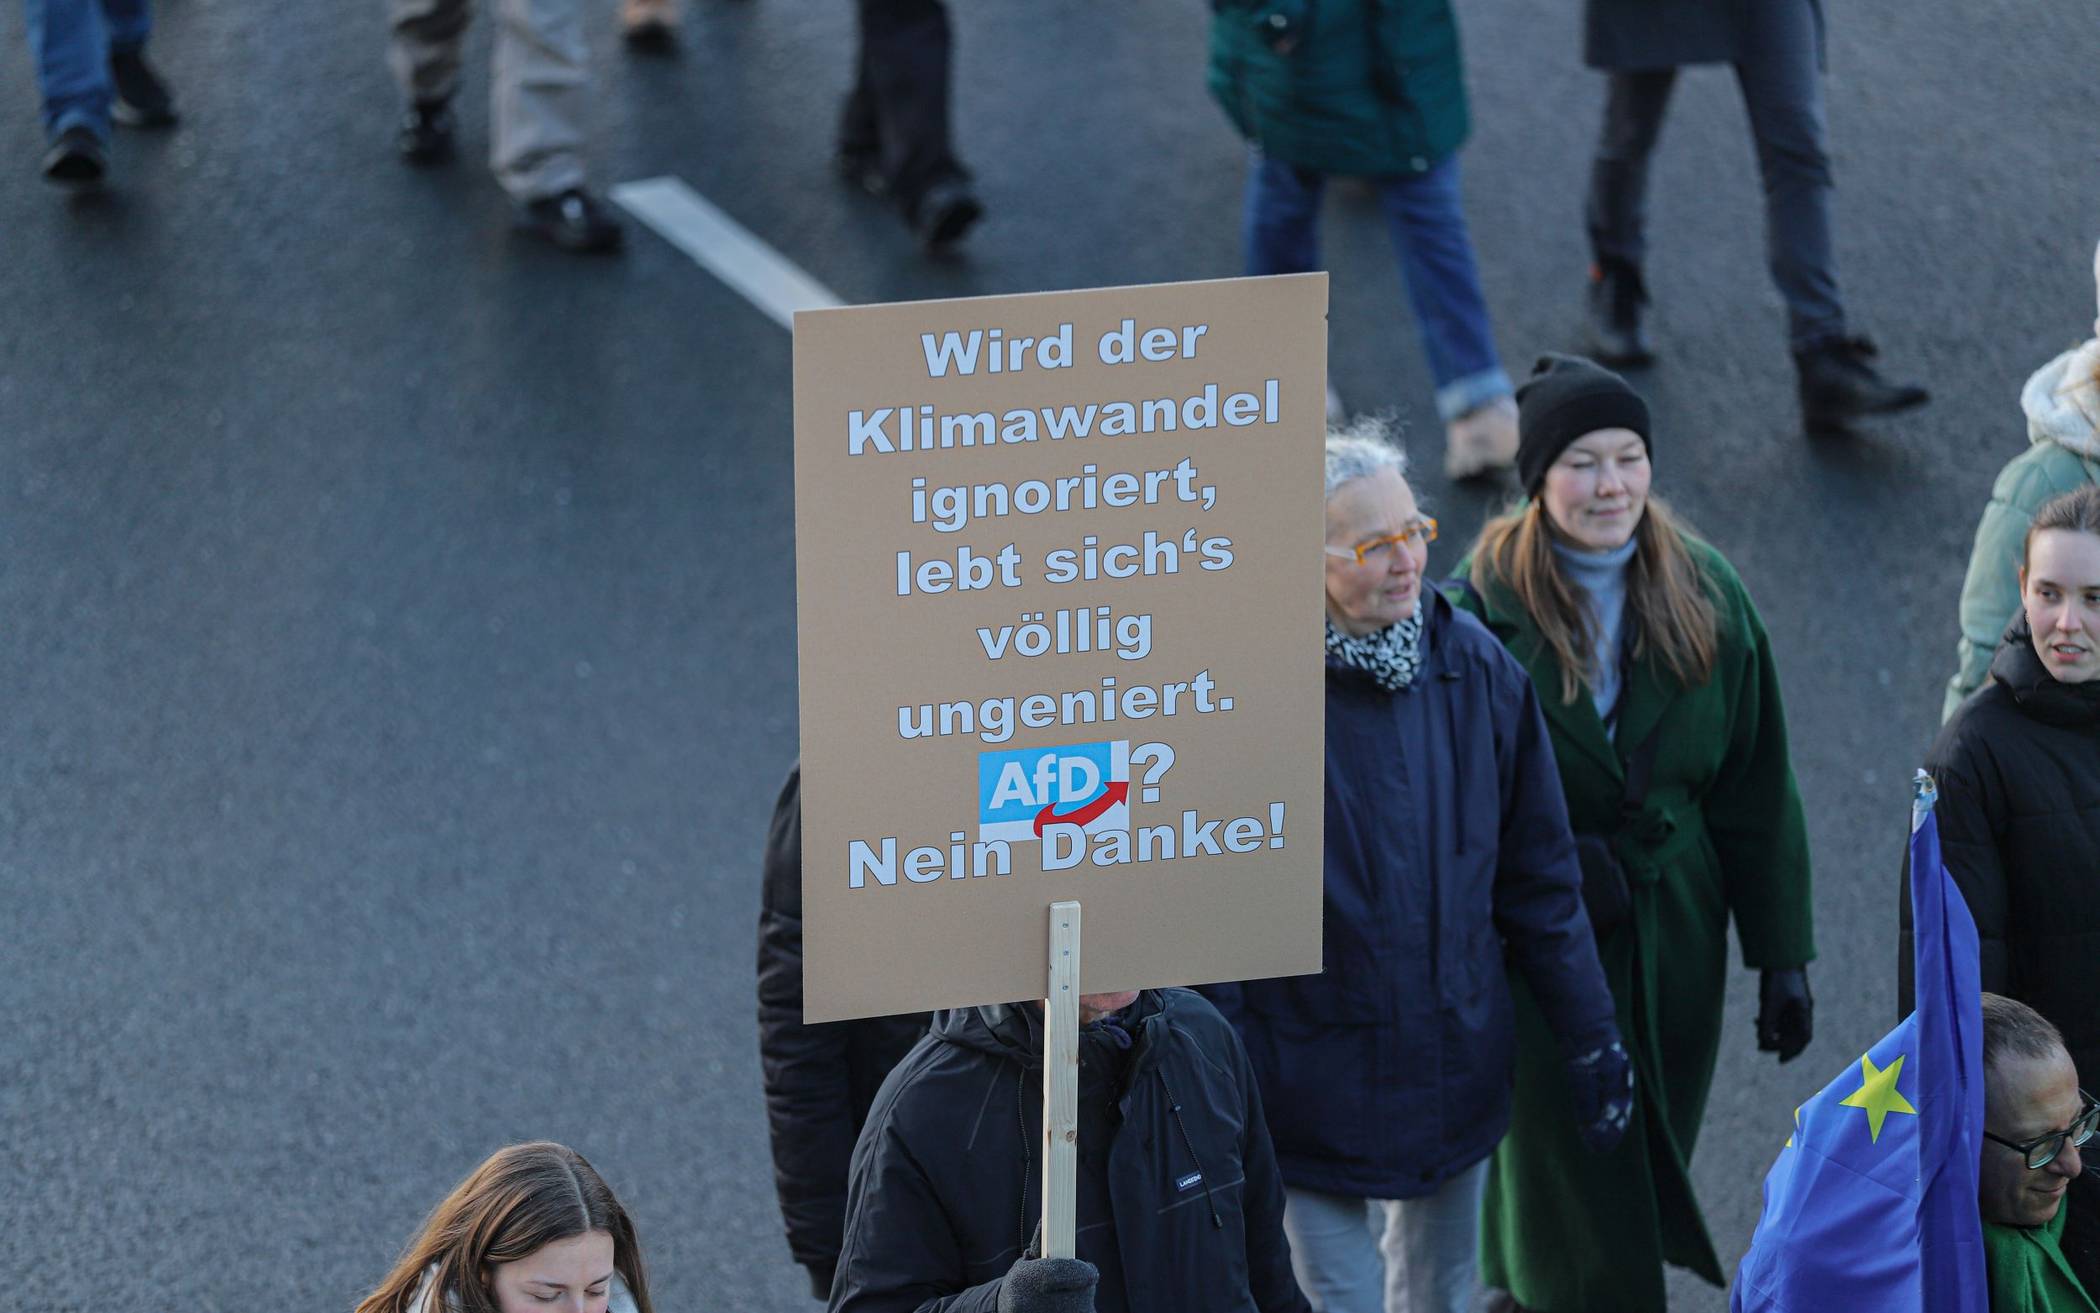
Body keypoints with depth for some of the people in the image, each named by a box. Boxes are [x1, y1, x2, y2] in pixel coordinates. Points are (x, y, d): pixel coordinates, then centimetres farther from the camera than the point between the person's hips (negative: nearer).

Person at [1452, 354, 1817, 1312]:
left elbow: (1758, 792, 3)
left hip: (1674, 940, 4)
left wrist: (1782, 958, 3)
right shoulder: (1485, 603, -12)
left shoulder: (1704, 596, -1)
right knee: (1580, 1201, 0)